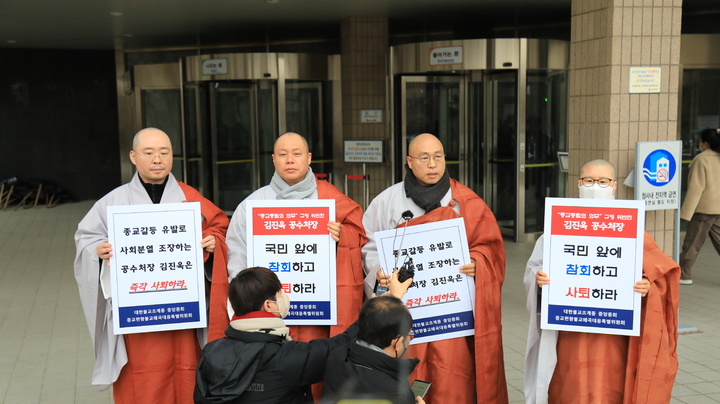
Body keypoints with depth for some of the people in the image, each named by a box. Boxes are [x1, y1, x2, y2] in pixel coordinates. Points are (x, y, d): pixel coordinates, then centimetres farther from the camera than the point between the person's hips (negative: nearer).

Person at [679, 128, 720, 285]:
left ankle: (684, 275, 9)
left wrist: (685, 212, -13)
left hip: (704, 208, -7)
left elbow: (696, 188, -15)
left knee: (692, 243, 2)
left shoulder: (702, 160, -13)